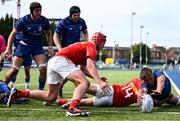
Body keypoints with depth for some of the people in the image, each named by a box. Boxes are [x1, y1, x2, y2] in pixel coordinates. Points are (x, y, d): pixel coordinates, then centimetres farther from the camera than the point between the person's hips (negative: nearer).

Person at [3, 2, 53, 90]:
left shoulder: (44, 21, -9)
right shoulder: (24, 20, -15)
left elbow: (49, 33, 10)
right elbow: (13, 33, -8)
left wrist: (50, 46, -2)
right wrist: (8, 49, -14)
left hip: (38, 46, 2)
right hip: (24, 45, -2)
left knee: (44, 68, -15)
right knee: (14, 69, -6)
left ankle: (41, 90, -1)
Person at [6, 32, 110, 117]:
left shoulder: (85, 46, 28)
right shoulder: (92, 47, 0)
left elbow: (83, 69, 29)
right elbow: (90, 66, -18)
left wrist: (98, 78, 22)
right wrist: (99, 82, -27)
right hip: (61, 60, -10)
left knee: (50, 97, 17)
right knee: (85, 83, -19)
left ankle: (18, 93, 18)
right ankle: (72, 108, -40)